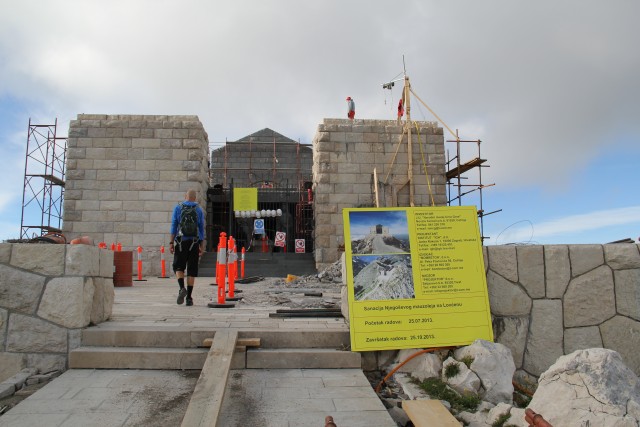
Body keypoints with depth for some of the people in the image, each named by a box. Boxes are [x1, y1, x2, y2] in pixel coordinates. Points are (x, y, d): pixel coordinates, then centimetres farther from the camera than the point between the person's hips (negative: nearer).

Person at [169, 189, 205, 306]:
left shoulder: (178, 208, 2)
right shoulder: (199, 210, 5)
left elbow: (174, 226, -1)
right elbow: (201, 229, 5)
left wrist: (171, 243, 1)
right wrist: (202, 246, 10)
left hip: (181, 242, -1)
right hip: (194, 243, 1)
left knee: (178, 267, 11)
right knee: (192, 270, 5)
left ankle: (182, 288, -13)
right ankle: (189, 297, 4)